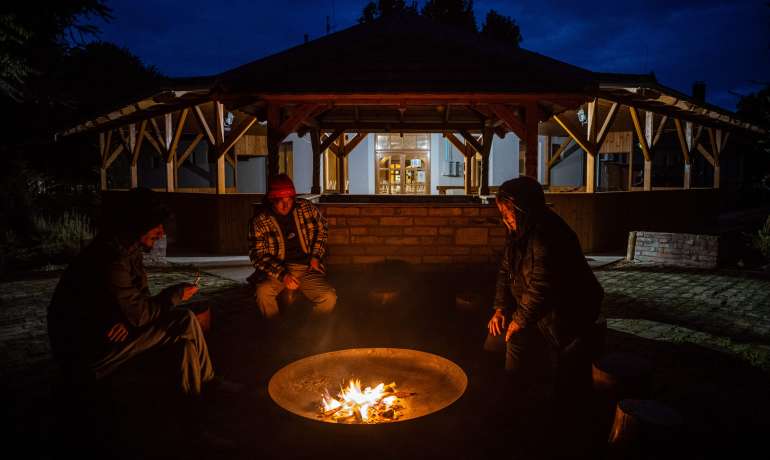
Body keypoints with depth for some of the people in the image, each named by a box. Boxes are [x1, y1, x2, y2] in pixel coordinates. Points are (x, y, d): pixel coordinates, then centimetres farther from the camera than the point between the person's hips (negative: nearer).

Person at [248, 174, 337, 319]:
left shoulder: (306, 208, 0)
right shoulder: (260, 221, -7)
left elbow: (322, 228, 17)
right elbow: (258, 255, -9)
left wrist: (316, 256, 5)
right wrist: (282, 274, -23)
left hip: (307, 268, 2)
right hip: (277, 269, -1)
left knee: (329, 299, -23)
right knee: (263, 291, -34)